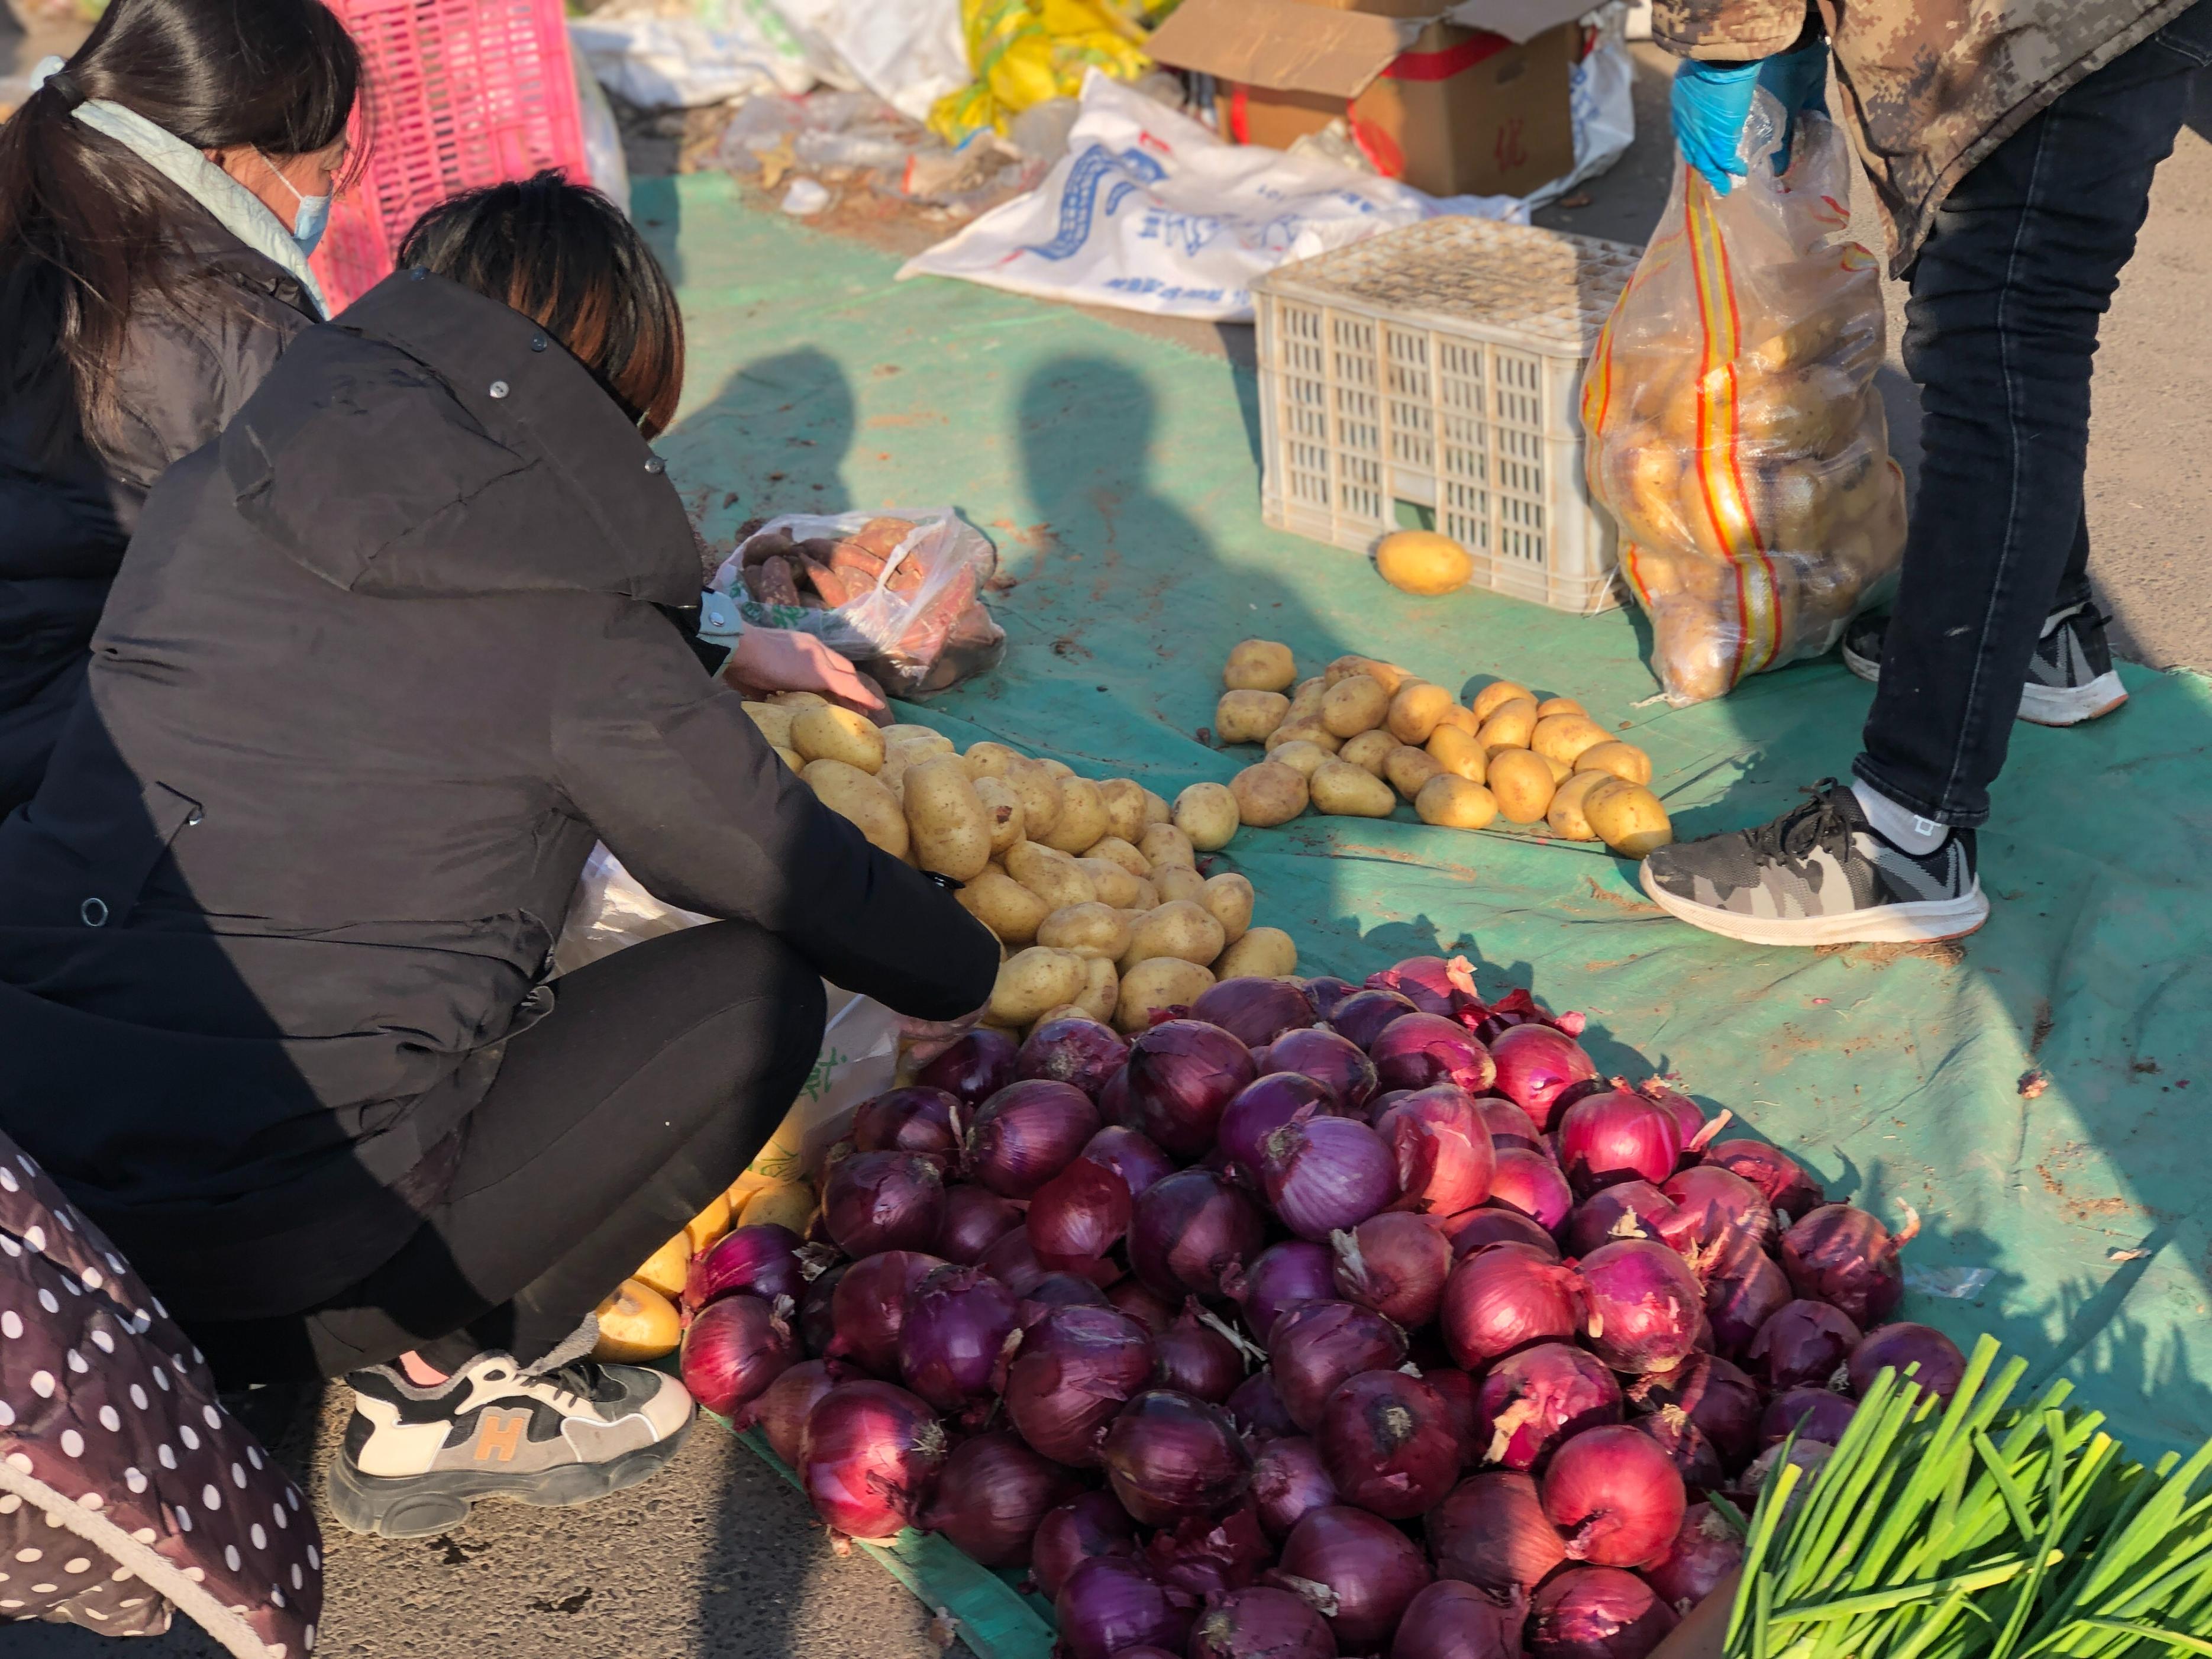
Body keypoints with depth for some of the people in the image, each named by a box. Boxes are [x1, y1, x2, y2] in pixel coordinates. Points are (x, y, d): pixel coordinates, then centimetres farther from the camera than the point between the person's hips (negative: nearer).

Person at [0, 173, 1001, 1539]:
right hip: (260, 1274, -7)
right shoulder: (585, 641, -7)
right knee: (755, 990, 4)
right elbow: (805, 879, 6)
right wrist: (970, 972, 27)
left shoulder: (201, 500, 8)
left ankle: (424, 1346, 14)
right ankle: (441, 1384, 7)